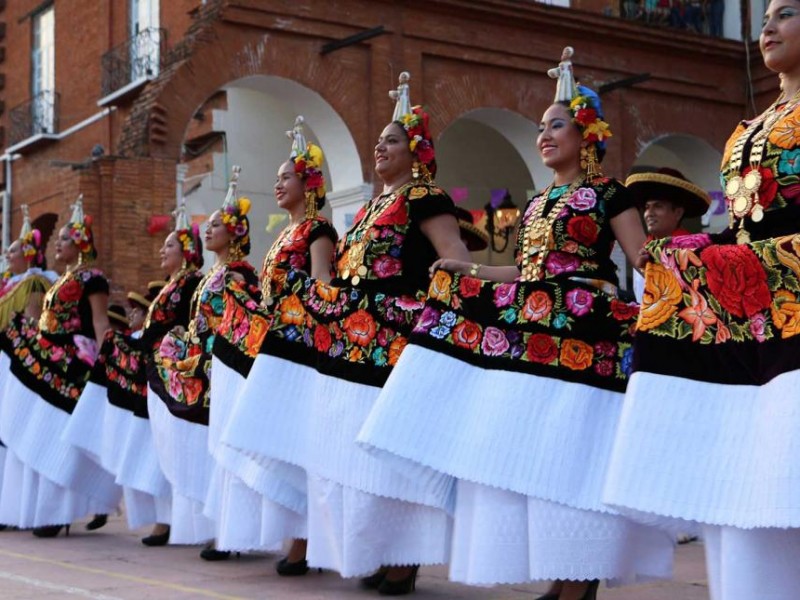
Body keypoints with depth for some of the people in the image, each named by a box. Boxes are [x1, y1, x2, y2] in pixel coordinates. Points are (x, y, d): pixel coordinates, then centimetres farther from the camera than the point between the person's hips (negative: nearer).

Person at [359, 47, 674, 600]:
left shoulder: (609, 193, 1)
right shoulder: (538, 202, 21)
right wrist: (467, 272, 22)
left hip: (582, 336, -8)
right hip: (528, 333, 8)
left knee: (571, 453, -10)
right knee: (522, 453, 4)